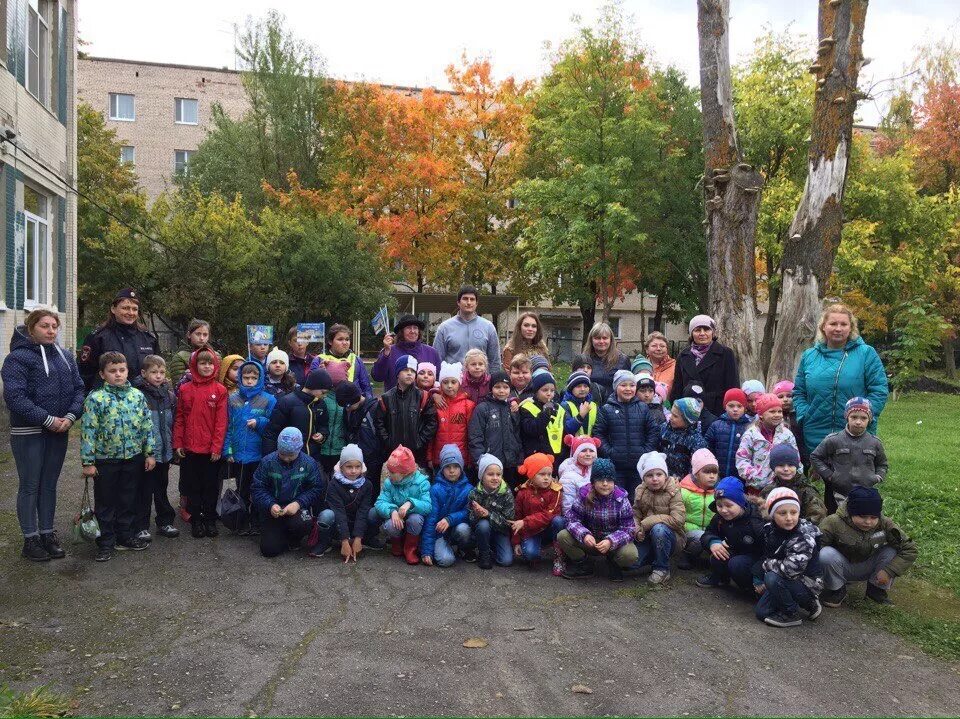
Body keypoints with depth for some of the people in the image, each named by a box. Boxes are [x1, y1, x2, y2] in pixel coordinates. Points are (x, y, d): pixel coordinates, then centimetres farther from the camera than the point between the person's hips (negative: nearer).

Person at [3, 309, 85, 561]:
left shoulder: (65, 357, 9)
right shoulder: (18, 357, -9)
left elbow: (78, 389, 8)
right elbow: (14, 396, -17)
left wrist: (71, 416, -9)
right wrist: (47, 420, -20)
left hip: (59, 432, 5)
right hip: (28, 433, -5)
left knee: (49, 484, 13)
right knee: (30, 486, 4)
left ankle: (47, 534, 23)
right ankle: (30, 539, 15)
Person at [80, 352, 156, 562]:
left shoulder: (137, 395, 0)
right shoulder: (95, 399, -10)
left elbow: (147, 426, 5)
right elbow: (88, 431, -10)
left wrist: (149, 453, 3)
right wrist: (88, 462, -11)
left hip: (133, 458, 3)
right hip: (105, 460, -3)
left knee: (129, 500, 14)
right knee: (105, 502, 9)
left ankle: (126, 535, 30)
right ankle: (106, 542, 21)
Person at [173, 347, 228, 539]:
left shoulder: (220, 390, -3)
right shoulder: (185, 390, 3)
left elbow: (221, 421, -6)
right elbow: (179, 419, 5)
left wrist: (217, 446, -10)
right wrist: (177, 443, 0)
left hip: (211, 450, -2)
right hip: (189, 449, 2)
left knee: (211, 486, 8)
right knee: (193, 486, 10)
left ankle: (210, 520, 21)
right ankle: (196, 521, 22)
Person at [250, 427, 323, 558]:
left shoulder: (309, 463, -8)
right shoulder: (268, 461, -8)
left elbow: (316, 489, -6)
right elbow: (257, 488, -6)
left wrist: (298, 503, -22)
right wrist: (270, 505, -23)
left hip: (296, 508, 0)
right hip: (273, 510, 1)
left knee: (303, 523, -35)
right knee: (269, 550, -12)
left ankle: (294, 540, 4)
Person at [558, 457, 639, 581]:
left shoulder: (621, 500, -14)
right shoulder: (584, 495, -12)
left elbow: (628, 528, -16)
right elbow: (572, 519, -13)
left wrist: (611, 541, -34)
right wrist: (584, 535, -34)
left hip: (614, 543, -1)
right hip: (590, 541, 1)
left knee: (630, 554, -33)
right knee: (562, 536, -22)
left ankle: (614, 565, 6)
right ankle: (584, 565, 3)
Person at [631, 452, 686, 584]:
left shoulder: (673, 492, -14)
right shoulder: (641, 492, 0)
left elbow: (678, 519, -26)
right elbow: (635, 515, 0)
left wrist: (646, 523, -26)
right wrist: (637, 530, -23)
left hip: (670, 537, -4)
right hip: (647, 538, 4)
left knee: (658, 529, -37)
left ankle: (662, 569, -15)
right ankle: (655, 557, 13)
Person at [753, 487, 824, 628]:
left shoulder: (804, 536, -27)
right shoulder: (769, 530, -7)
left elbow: (790, 568, -36)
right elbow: (766, 557, 9)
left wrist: (767, 564, -19)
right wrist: (758, 581, 0)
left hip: (808, 584, -7)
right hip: (786, 582, 8)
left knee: (773, 578, -32)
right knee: (761, 612, 3)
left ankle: (791, 615, -7)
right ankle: (806, 603, 17)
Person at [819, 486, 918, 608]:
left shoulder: (885, 525, -18)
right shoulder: (835, 523, -28)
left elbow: (909, 549, -14)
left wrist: (889, 571, -22)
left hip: (868, 569, 3)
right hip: (843, 569, -3)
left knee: (893, 551, -22)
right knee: (826, 554, -36)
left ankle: (877, 588, 2)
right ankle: (836, 590, -6)